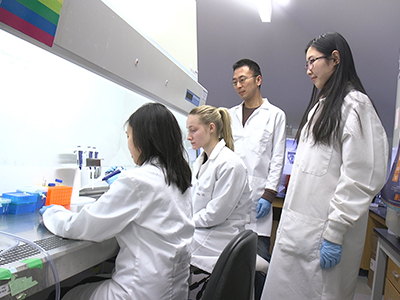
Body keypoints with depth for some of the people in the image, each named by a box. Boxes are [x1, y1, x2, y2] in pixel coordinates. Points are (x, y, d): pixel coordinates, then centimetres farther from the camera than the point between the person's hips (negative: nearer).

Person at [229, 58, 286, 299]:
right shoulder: (231, 115, 15)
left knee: (259, 258, 1)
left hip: (257, 197, -3)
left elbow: (277, 159, 0)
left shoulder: (275, 115, 4)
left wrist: (269, 195, -8)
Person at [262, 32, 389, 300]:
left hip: (323, 234, -8)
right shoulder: (321, 104, 18)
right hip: (296, 227, 8)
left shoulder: (355, 105, -8)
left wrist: (334, 233, -17)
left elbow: (360, 178, -16)